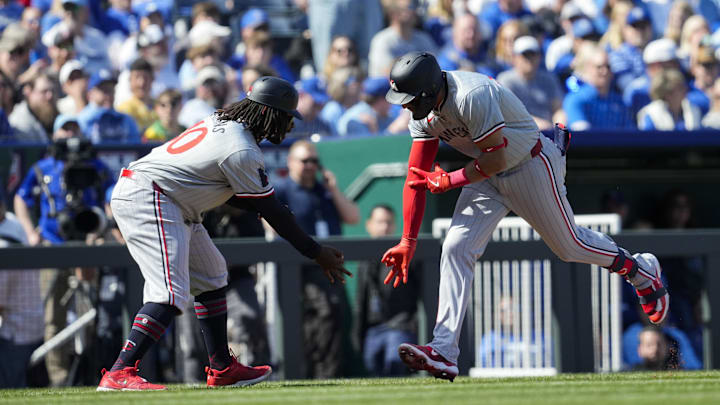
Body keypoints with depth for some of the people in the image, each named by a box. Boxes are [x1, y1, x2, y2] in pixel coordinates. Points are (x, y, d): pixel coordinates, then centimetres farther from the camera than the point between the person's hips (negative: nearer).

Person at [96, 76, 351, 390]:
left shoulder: (222, 121, 11)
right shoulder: (241, 151, -18)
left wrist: (260, 203, 10)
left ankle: (222, 369, 25)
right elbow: (272, 213, -11)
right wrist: (316, 253, -3)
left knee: (209, 275, 19)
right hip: (148, 200, -11)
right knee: (171, 292, -21)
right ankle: (119, 374, -30)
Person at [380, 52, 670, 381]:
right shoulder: (425, 112, -8)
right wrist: (408, 241, -7)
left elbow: (495, 159, -29)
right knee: (456, 249, -9)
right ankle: (443, 352, -13)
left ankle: (643, 271, 37)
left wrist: (448, 181, -20)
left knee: (569, 245, 8)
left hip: (530, 167, -7)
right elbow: (416, 177, -3)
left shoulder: (473, 96, -34)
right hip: (488, 177, 7)